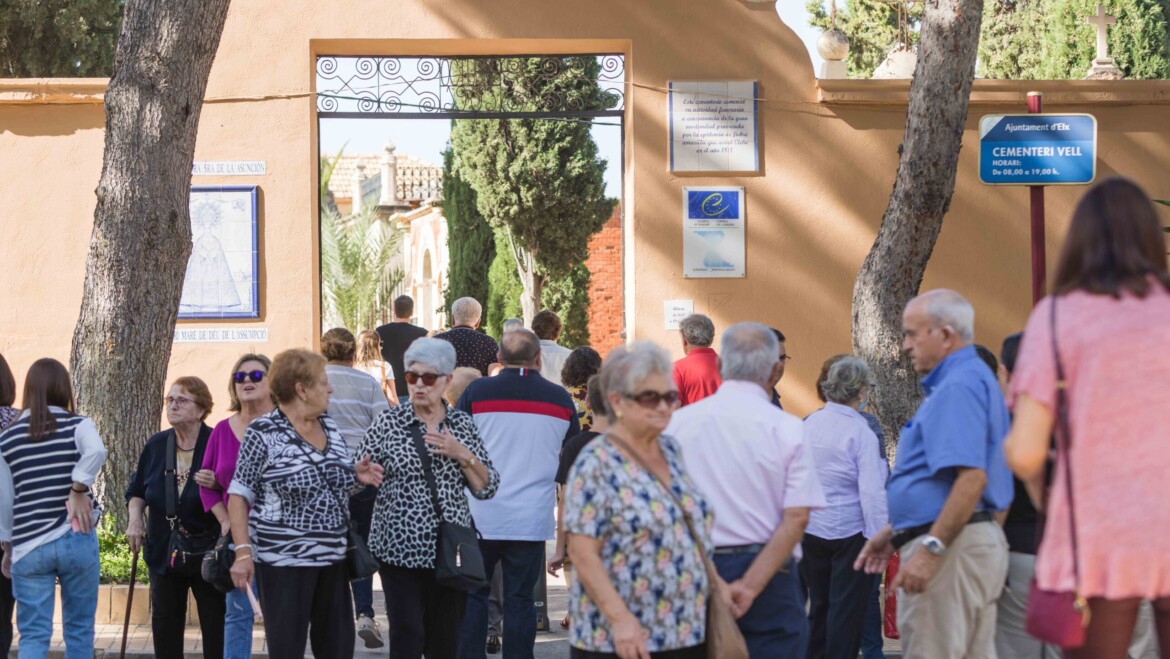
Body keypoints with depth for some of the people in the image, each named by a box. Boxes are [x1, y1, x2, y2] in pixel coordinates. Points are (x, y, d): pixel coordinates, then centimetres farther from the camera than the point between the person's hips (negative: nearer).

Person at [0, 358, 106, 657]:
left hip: (29, 546, 1)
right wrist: (78, 490, -12)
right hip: (77, 539, -1)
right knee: (79, 630, 10)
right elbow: (96, 452, -24)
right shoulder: (78, 425, -1)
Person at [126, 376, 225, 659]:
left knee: (216, 625, 1)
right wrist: (135, 518, 1)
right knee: (165, 625, 9)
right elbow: (136, 490, 17)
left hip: (207, 551, -4)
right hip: (164, 553, 5)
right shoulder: (156, 446, 5)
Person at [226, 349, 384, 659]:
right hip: (283, 560, -7)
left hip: (333, 558, 7)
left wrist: (356, 476, 0)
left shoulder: (330, 427, 10)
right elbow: (239, 496, -8)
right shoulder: (263, 433, -10)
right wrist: (243, 552, -17)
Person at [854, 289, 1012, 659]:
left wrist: (931, 548, -27)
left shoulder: (958, 387, -15)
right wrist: (894, 531, 26)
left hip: (949, 546, -11)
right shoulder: (971, 379, 20)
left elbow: (971, 477, -26)